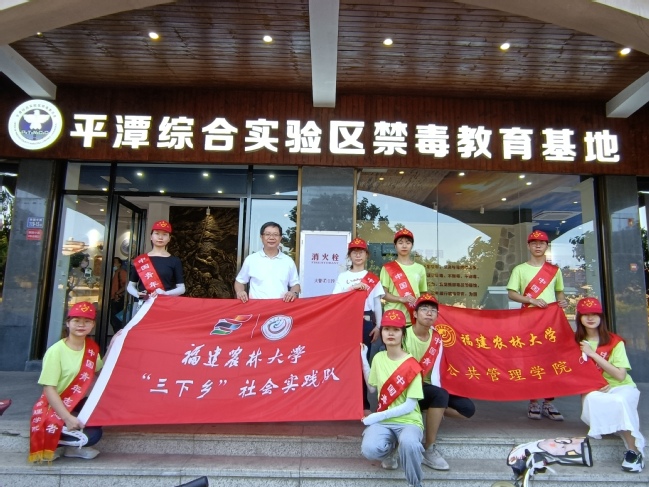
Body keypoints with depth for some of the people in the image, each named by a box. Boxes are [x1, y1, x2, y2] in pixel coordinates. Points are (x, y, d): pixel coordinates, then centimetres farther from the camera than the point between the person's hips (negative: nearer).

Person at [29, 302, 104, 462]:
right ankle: (48, 445, 1)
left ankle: (74, 447, 8)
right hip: (55, 408, -7)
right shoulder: (56, 351, -18)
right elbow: (49, 389, -20)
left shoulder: (91, 347, 0)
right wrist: (68, 418, -27)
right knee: (90, 436, -24)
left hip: (77, 405, 7)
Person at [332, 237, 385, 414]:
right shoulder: (342, 277, 8)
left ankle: (364, 403, 9)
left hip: (366, 322, 0)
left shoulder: (373, 278, 8)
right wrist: (353, 287, -15)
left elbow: (377, 303, 7)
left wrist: (378, 326, 0)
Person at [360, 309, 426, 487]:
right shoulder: (378, 358, 4)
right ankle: (391, 453, 11)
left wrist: (379, 416, -17)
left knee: (408, 443, -40)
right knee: (369, 449, -28)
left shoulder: (411, 365, -12)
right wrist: (363, 359, 8)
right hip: (383, 420, 4)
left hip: (408, 420, -4)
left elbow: (410, 406, -13)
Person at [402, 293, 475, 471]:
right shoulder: (404, 334, -16)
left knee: (468, 408, -6)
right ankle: (429, 450, -19)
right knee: (441, 395, -33)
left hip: (428, 388, 6)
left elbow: (435, 372, -5)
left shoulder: (437, 339, 1)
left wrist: (436, 402, -18)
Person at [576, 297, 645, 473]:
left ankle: (634, 450, -27)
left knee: (620, 401, -38)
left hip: (622, 388, -1)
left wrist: (593, 354, -18)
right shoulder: (577, 341, 2)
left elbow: (620, 375, -13)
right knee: (591, 400, -36)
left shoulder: (615, 341, -5)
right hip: (594, 390, 1)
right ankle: (611, 427, -10)